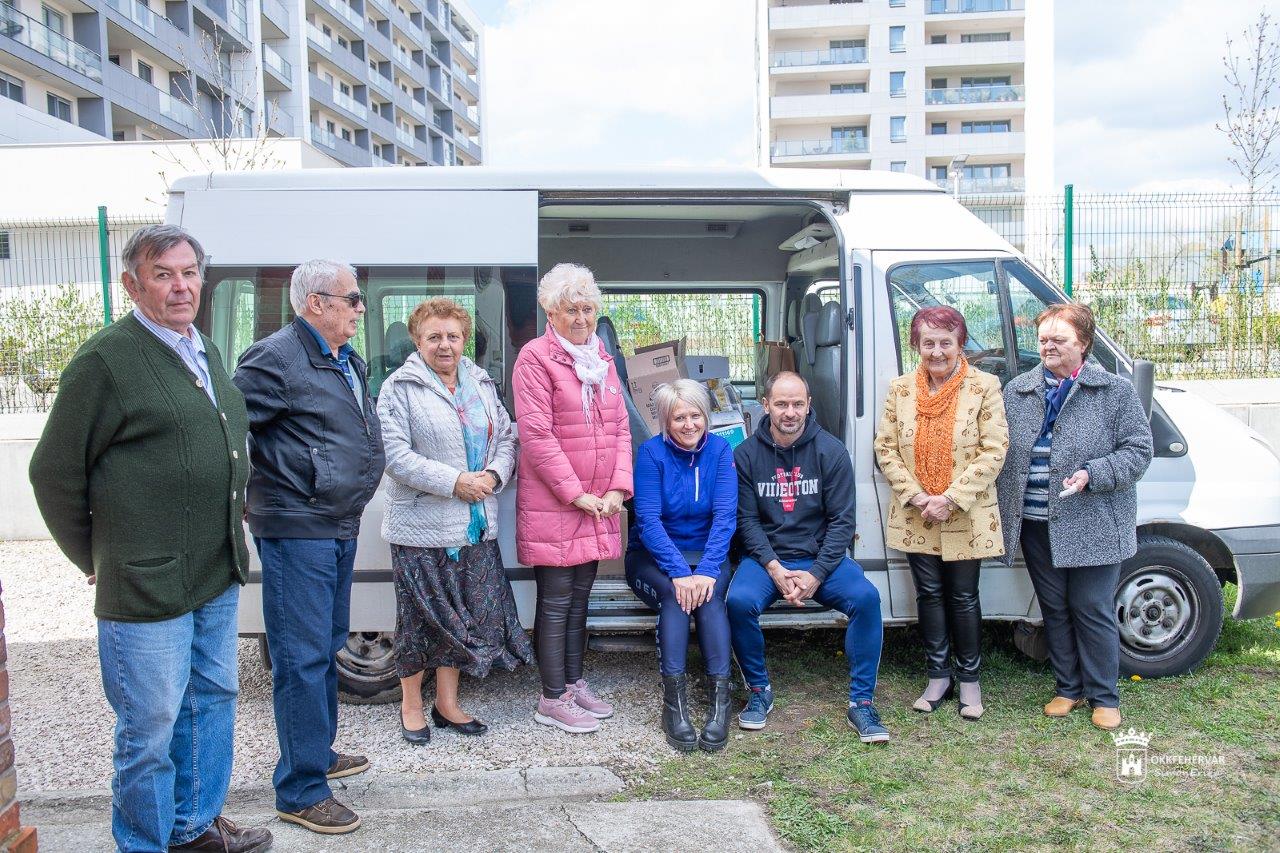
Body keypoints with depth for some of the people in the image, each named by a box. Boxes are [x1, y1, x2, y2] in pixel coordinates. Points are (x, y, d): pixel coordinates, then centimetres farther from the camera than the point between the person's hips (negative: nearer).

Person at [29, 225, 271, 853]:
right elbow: (55, 473, -8)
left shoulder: (206, 353, 12)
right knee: (151, 727, 5)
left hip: (218, 577, 8)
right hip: (147, 587, -8)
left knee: (213, 700, 19)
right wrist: (94, 559, -1)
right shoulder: (106, 359, -12)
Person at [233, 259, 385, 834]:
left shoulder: (348, 361, 14)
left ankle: (319, 754, 36)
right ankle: (301, 791, 8)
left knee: (327, 646, 20)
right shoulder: (277, 357, -15)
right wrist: (251, 493, -14)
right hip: (296, 530, -9)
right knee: (302, 658, -3)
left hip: (339, 527, 10)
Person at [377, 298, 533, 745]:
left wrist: (493, 475, -7)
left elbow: (507, 438, 13)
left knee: (465, 616, 10)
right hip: (421, 527, -5)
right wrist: (455, 481, -19)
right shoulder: (400, 387, -6)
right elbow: (395, 455, -14)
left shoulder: (482, 384, 12)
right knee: (420, 616, 4)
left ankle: (447, 703, 25)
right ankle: (411, 703, 23)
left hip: (477, 526, 5)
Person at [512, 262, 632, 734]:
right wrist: (576, 494, -15)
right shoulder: (535, 358, -9)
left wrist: (618, 487, -1)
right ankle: (553, 699, 11)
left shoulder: (603, 360, 14)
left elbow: (620, 428, 12)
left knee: (579, 597, 16)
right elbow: (537, 435, -16)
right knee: (556, 601, 1)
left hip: (598, 505, 7)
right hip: (551, 505, -7)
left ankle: (574, 683, 28)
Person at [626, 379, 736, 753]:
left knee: (708, 593, -30)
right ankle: (673, 700, -34)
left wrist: (706, 570, -26)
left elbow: (725, 516, -11)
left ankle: (720, 695, -33)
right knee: (674, 594, -31)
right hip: (653, 557, -1)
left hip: (707, 553, 1)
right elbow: (648, 520, -16)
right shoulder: (651, 452, -8)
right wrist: (679, 572, -28)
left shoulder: (720, 450, -3)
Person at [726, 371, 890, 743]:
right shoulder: (746, 454, -1)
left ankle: (862, 702, -11)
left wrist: (816, 574, -15)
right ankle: (759, 691, -4)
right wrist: (774, 568, -16)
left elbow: (842, 520, -5)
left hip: (821, 557, 0)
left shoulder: (831, 451, -3)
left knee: (866, 597, -27)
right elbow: (747, 520, -2)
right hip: (767, 557, 0)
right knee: (739, 600, -29)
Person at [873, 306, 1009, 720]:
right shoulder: (900, 389, 2)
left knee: (963, 597, 8)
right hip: (915, 515, 3)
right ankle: (938, 676, 26)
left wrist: (950, 498, -16)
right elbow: (885, 448, 2)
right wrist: (915, 496, -10)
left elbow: (994, 450, -10)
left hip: (966, 516, -2)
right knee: (930, 594, 12)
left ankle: (969, 679, 25)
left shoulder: (984, 387, -6)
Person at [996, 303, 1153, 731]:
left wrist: (1091, 475, -20)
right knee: (1055, 610, 13)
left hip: (1093, 527, -4)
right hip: (1035, 525, 4)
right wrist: (1004, 511, 5)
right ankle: (1068, 688, 28)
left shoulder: (1115, 391, -2)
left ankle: (1104, 696, 19)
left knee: (1093, 612, 3)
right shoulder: (1017, 391, 9)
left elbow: (1138, 451, -4)